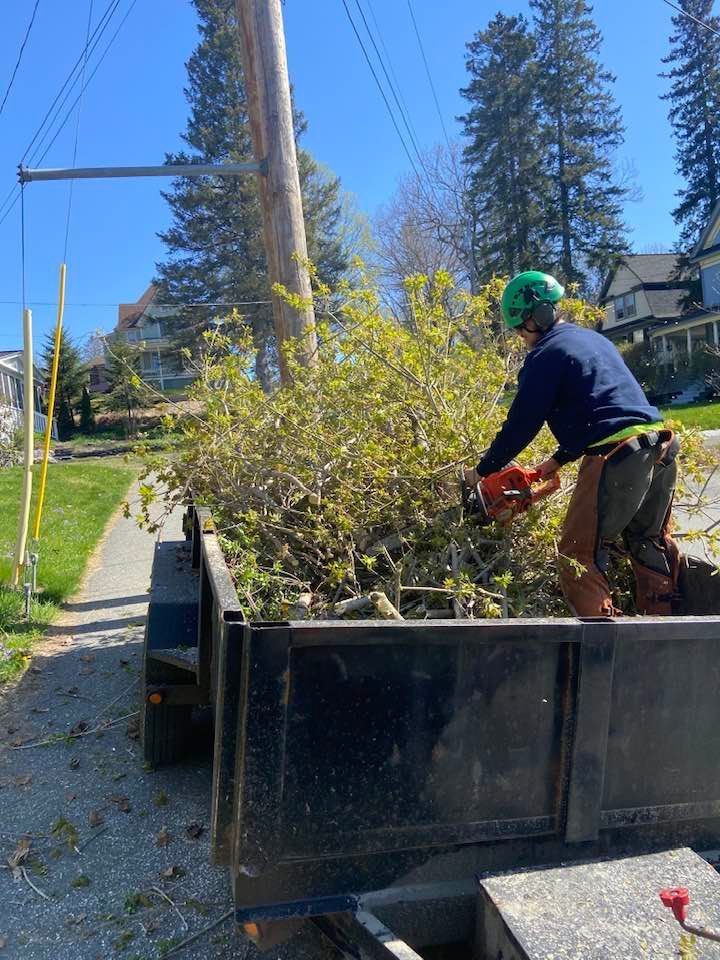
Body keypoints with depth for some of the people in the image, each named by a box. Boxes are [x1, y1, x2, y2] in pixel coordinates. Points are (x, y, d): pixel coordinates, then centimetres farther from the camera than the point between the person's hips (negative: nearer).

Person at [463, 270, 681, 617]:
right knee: (651, 546, 20)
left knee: (579, 556, 1)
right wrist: (557, 461, 31)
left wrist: (482, 471, 9)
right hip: (661, 448, 9)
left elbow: (521, 425, -2)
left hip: (617, 458, -9)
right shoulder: (595, 339, 22)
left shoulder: (545, 354, -3)